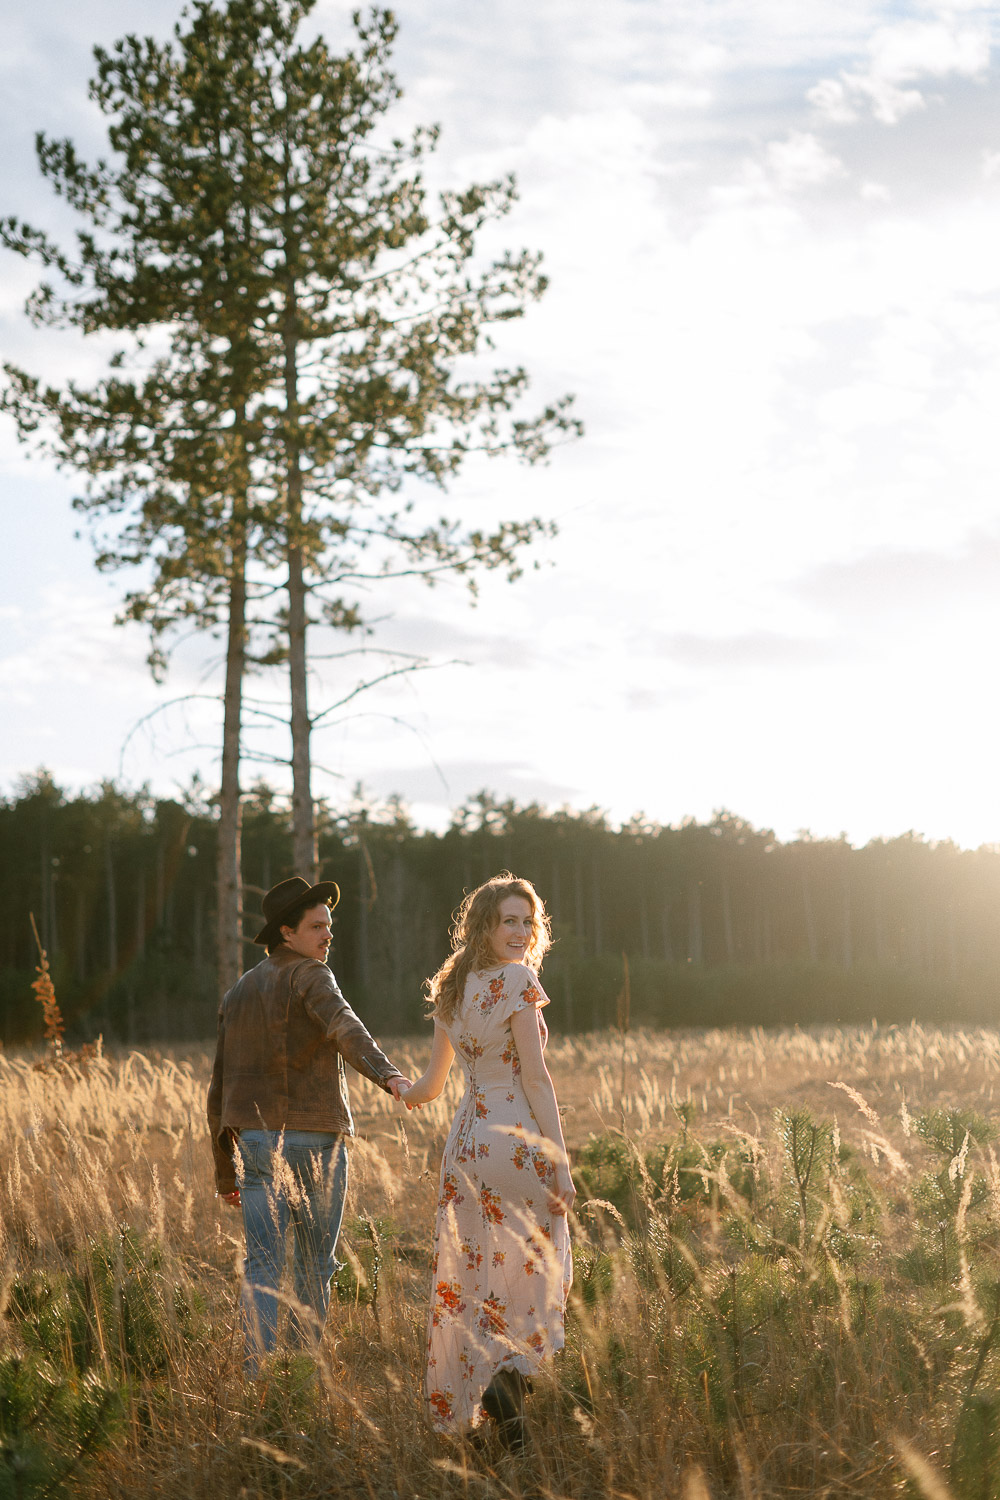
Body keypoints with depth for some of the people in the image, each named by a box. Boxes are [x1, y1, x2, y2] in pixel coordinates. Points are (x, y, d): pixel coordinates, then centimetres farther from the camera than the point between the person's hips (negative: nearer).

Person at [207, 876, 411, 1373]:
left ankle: (258, 1372, -13)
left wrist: (225, 1172, 22)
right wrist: (387, 1073, -46)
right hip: (313, 1138, -5)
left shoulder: (238, 992, 16)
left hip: (255, 1140, 5)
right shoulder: (309, 976, -6)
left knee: (262, 1262, 0)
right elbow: (342, 1025, -30)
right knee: (316, 1262, 10)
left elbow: (220, 1089, 17)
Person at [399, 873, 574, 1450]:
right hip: (516, 1138, -7)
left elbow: (431, 1084, 21)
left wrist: (401, 1093, 45)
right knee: (533, 1271, 1)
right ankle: (508, 1376, -18)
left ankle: (462, 1407, 15)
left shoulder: (454, 990, 12)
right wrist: (560, 1161, -13)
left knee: (472, 1274, 11)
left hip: (466, 1139, 7)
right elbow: (535, 1077, -14)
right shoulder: (517, 981, -10)